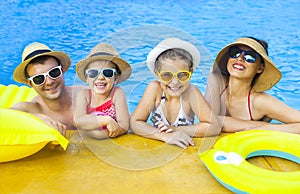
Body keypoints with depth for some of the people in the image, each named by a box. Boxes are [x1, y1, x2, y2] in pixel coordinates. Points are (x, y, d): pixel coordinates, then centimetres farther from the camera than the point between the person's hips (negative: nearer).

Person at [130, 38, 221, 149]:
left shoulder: (191, 92, -18)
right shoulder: (154, 88, -15)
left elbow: (214, 127, -18)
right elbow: (135, 123, -17)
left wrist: (177, 130, -23)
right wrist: (165, 136, -31)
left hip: (185, 148, -1)